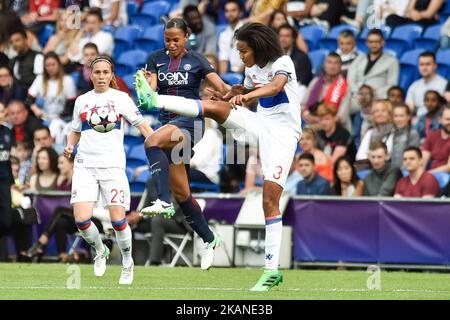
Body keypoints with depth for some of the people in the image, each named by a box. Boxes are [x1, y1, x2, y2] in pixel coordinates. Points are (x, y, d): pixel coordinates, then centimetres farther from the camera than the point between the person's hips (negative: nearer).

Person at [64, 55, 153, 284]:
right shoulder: (82, 101, 13)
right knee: (81, 219, -13)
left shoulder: (121, 98, 4)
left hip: (112, 165, -2)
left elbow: (141, 125, 4)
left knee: (118, 220, -9)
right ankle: (100, 252, 17)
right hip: (85, 165, 2)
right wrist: (69, 146, 3)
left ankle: (127, 264, 15)